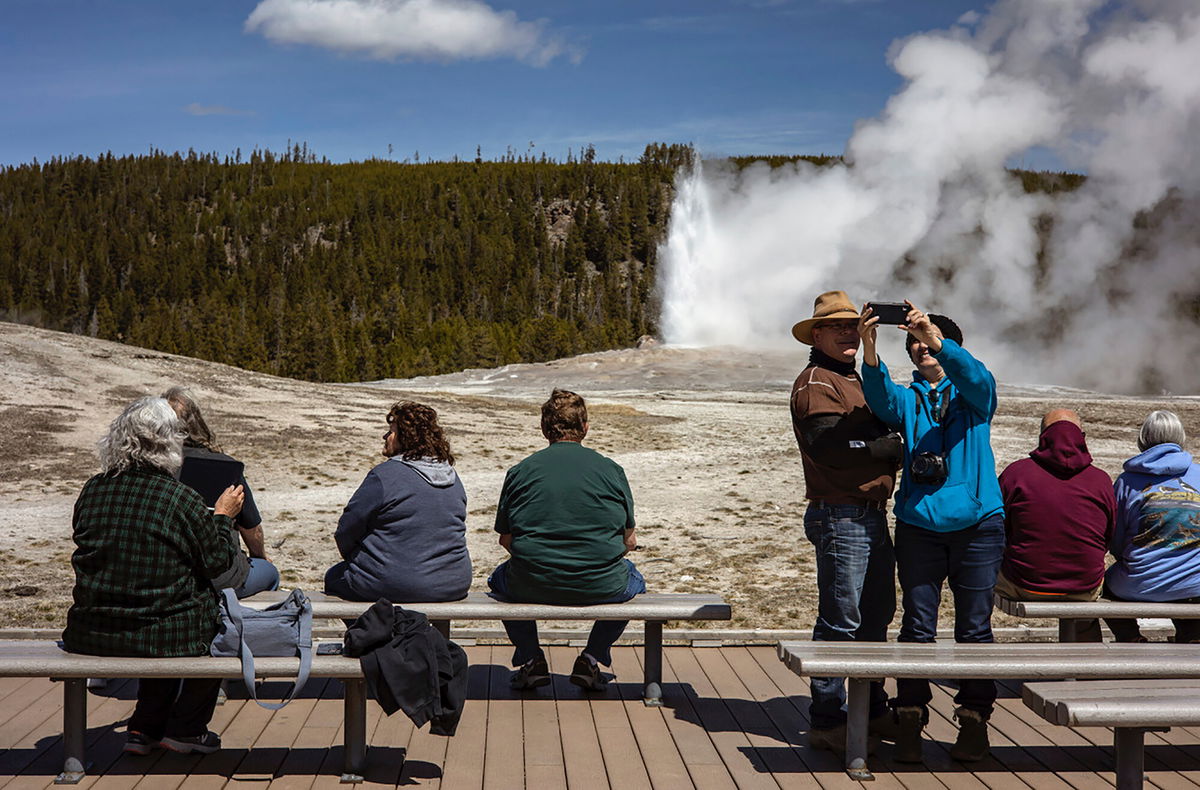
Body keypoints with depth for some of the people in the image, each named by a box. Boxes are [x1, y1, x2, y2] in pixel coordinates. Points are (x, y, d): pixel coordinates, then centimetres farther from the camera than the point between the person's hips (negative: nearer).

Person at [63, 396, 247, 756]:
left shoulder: (92, 490, -2)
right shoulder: (181, 499, -15)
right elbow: (219, 565, -5)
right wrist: (223, 516, 10)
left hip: (89, 633, 5)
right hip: (162, 635, -5)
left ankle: (145, 727, 34)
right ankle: (185, 729, 28)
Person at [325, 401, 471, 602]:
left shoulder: (384, 476, -15)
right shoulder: (453, 478, 6)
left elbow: (346, 532, -8)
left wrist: (356, 562, 13)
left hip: (394, 587, -6)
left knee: (334, 577, 20)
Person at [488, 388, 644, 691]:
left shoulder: (520, 472, 3)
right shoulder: (610, 469, 2)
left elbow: (506, 539, 8)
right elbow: (630, 541, 7)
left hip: (532, 586, 1)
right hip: (602, 587, 0)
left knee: (500, 577, 35)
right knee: (633, 580, 33)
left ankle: (531, 659, 22)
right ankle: (592, 659, 19)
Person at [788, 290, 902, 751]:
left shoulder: (856, 379, 22)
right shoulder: (815, 382, -9)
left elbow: (881, 431, 24)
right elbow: (829, 442, -22)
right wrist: (892, 448, -14)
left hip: (872, 513, 10)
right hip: (840, 517, -10)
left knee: (876, 617, 17)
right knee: (840, 622, -6)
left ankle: (872, 710, 29)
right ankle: (826, 721, 3)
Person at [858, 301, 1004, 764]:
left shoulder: (976, 392, 10)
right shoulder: (907, 399, 14)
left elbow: (974, 375, -14)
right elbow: (881, 399, -9)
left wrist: (936, 340, -31)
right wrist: (869, 350, -28)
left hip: (977, 524, -1)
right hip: (918, 526, 1)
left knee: (974, 627, 3)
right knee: (917, 626, 1)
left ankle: (974, 719, 12)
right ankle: (910, 718, 7)